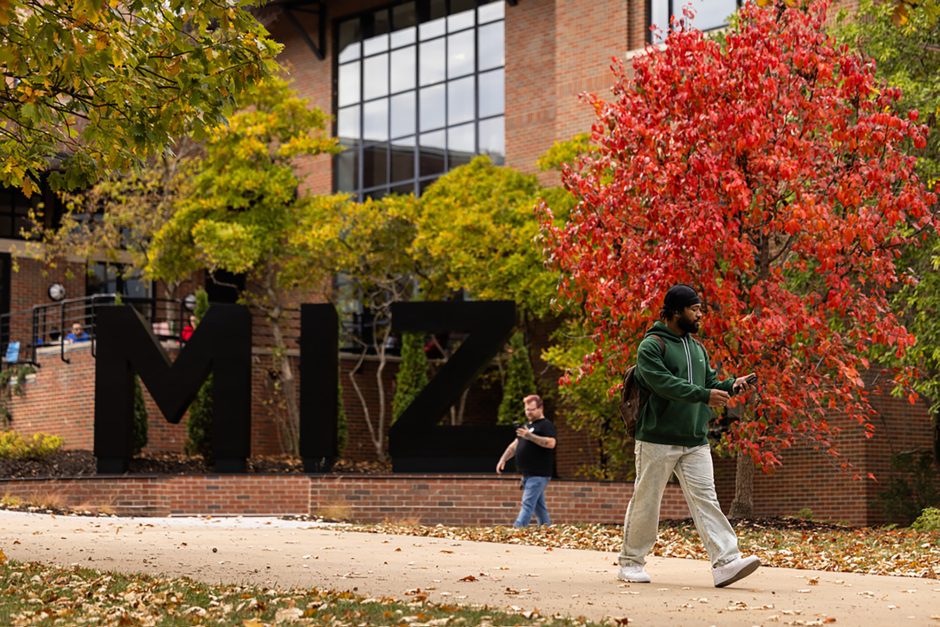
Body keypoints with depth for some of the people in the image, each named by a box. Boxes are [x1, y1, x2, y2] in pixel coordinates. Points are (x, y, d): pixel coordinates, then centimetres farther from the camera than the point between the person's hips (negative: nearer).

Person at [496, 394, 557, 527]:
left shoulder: (546, 425, -8)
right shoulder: (526, 426, 21)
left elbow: (551, 443, -24)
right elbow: (514, 445, 26)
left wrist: (530, 436, -29)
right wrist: (503, 459, 16)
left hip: (538, 474, -9)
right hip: (528, 474, 9)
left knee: (528, 504, -15)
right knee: (538, 506, 12)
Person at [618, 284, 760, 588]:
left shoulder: (697, 348, 17)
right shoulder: (652, 346, -8)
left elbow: (709, 382, 20)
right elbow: (664, 383, -21)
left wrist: (730, 385, -1)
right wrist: (704, 395, -27)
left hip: (696, 441, 6)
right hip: (658, 439, -6)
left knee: (705, 499, -5)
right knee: (645, 502, 3)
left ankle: (726, 562, -14)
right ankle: (631, 562, 15)